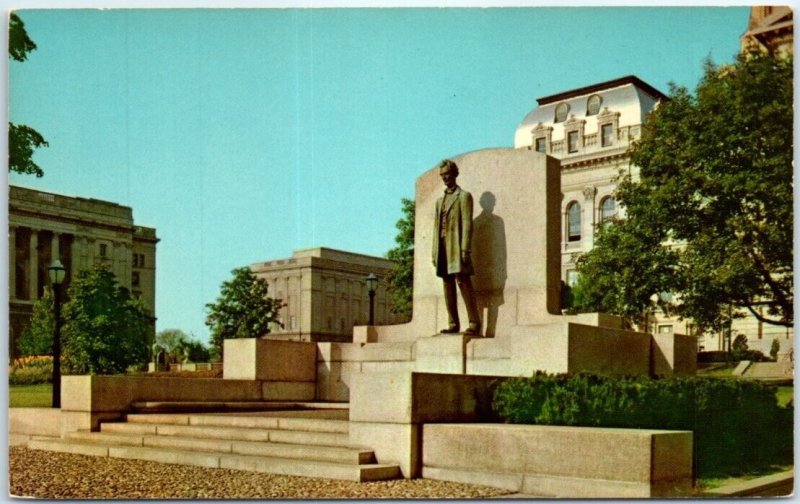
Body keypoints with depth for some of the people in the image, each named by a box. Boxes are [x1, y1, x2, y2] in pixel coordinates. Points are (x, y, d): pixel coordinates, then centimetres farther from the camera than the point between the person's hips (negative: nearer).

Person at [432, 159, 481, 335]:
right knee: (448, 285, 3)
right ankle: (453, 324, 4)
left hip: (457, 246, -6)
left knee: (463, 282, -12)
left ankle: (474, 323, -11)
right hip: (443, 247, 7)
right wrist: (435, 252, 12)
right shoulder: (440, 200, 23)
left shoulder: (463, 196, 3)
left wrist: (465, 250, -15)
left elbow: (467, 224, -6)